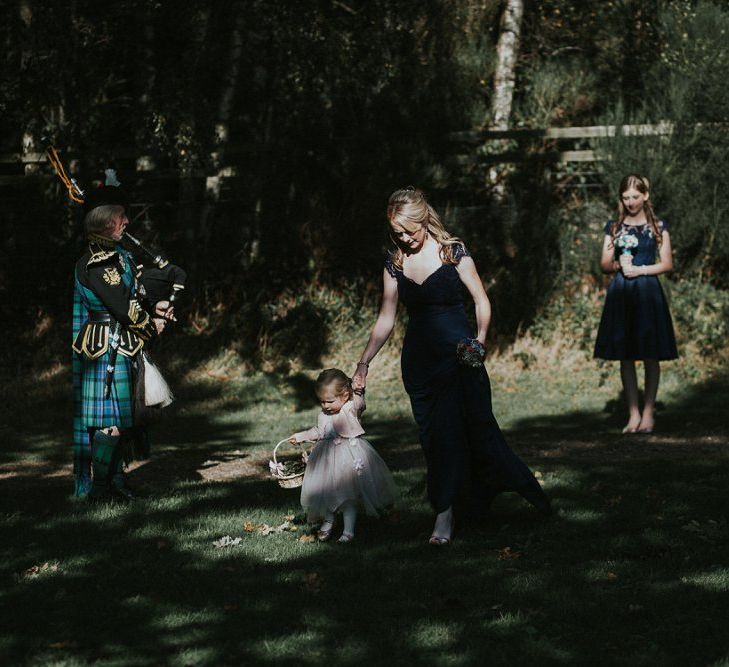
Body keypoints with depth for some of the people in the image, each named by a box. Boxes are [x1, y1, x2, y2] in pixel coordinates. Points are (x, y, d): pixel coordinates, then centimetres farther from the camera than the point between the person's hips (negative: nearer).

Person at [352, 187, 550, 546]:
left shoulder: (453, 252, -5)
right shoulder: (395, 263, 6)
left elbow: (481, 301, -2)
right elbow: (386, 319, 11)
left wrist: (480, 339, -18)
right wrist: (364, 362, 6)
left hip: (458, 355, -3)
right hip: (419, 360, 3)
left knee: (477, 426, -5)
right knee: (434, 437, 1)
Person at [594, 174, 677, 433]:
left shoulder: (657, 226, 5)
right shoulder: (614, 227, 11)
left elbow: (667, 264, 2)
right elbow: (604, 264, 11)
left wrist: (640, 269, -9)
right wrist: (618, 265, -10)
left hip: (648, 292, -2)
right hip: (620, 294, 2)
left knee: (650, 356, -4)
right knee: (625, 356, 1)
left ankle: (648, 412, 2)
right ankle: (633, 414, 5)